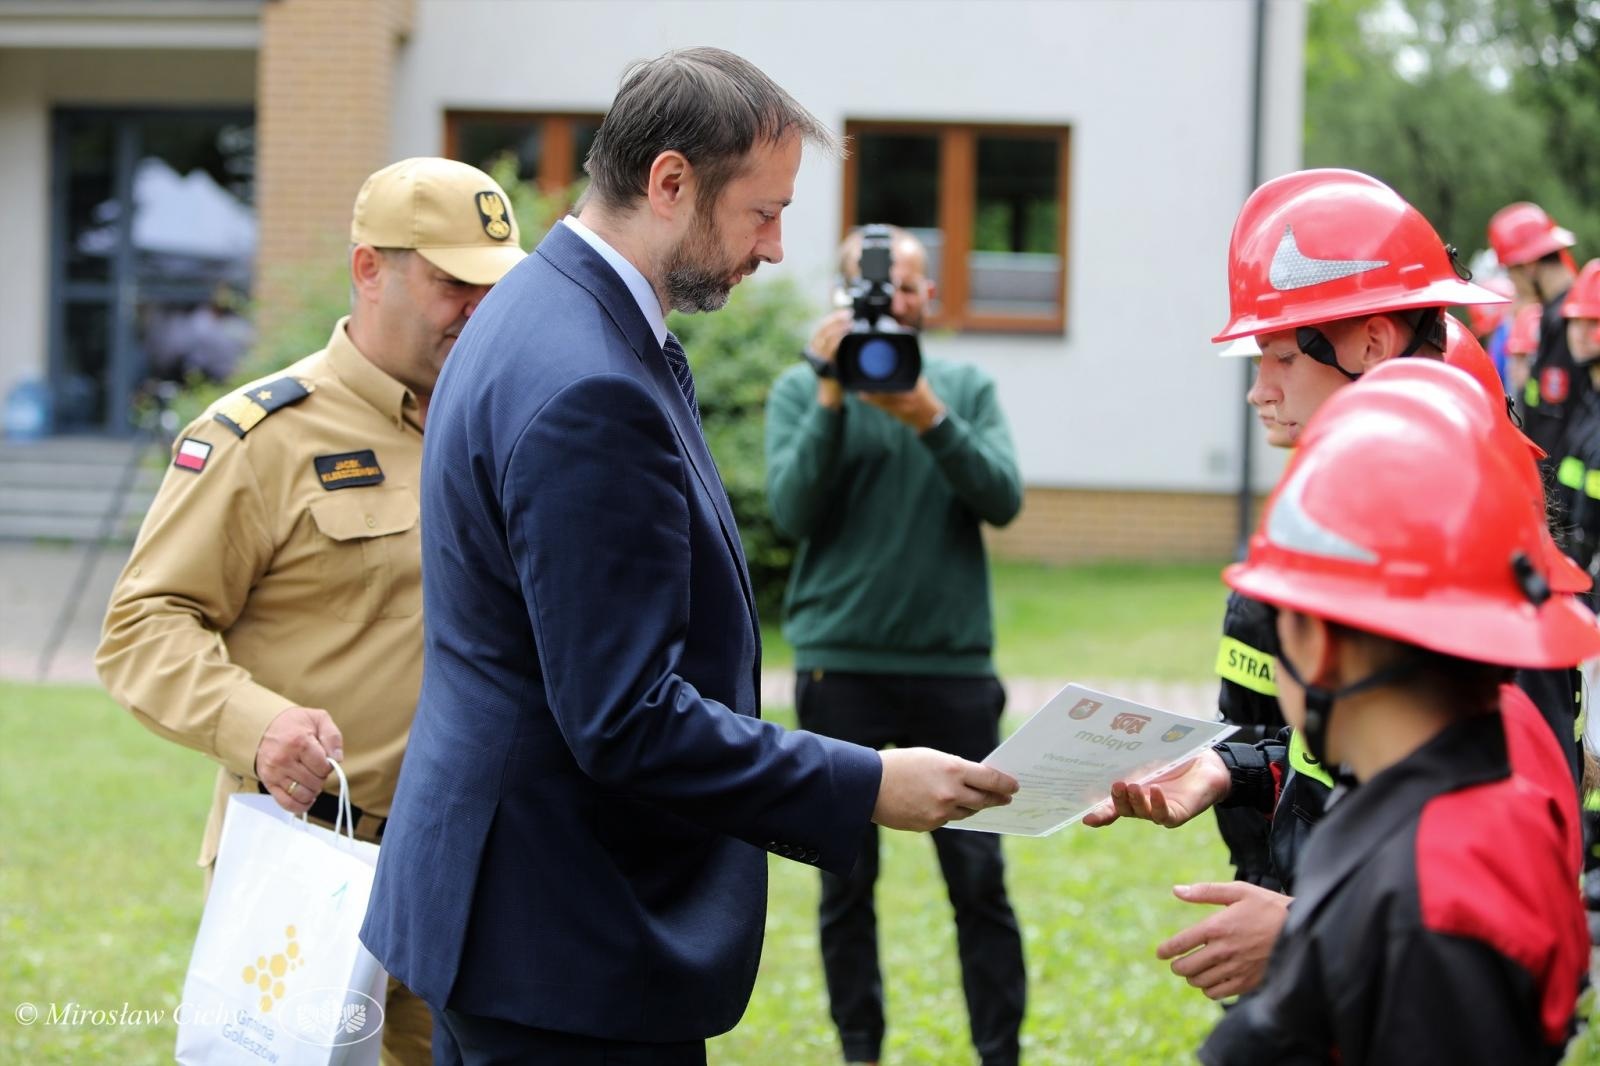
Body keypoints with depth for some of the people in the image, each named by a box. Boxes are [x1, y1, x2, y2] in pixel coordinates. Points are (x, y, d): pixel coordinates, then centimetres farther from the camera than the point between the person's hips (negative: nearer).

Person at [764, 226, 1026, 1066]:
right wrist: (832, 399, -16)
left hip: (954, 667, 1)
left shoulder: (967, 389, 9)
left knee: (979, 873, -1)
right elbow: (793, 510, -8)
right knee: (846, 876, 4)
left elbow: (1002, 499, -6)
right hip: (842, 670, 0)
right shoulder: (801, 390, 6)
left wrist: (930, 420, -19)